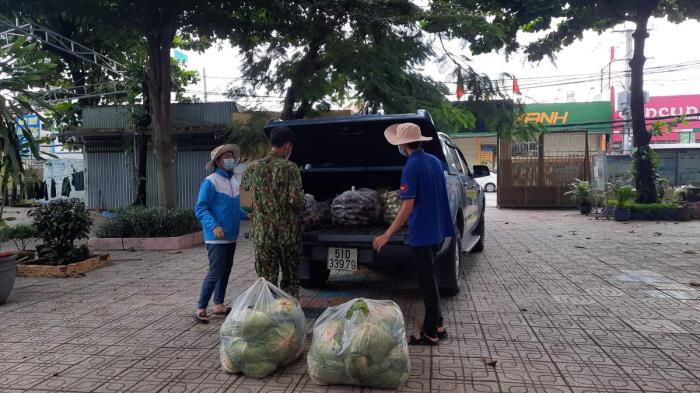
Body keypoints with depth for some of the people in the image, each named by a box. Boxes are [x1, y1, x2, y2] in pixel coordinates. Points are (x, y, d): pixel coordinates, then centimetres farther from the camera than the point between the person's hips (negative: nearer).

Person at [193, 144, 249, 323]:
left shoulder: (234, 182, 12)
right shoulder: (210, 182, -12)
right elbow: (200, 209, -15)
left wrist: (246, 215, 6)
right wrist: (214, 226, -27)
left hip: (231, 236, 8)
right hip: (216, 238, -8)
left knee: (225, 271, 14)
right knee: (215, 272, -9)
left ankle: (218, 305, 26)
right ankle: (200, 309, 0)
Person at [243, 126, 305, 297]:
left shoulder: (254, 167, 3)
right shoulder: (289, 168, -11)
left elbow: (245, 185, 24)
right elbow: (296, 200, -18)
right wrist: (300, 206, 4)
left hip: (262, 234, 2)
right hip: (288, 233, -2)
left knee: (267, 281, 8)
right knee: (290, 279, 14)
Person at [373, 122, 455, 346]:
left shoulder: (411, 167, -17)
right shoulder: (435, 161, 8)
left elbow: (407, 207, -22)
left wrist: (387, 235, -19)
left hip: (422, 233, -8)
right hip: (438, 229, 8)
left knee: (428, 282, 0)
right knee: (430, 279, 19)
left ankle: (430, 334, 10)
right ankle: (437, 325, 26)